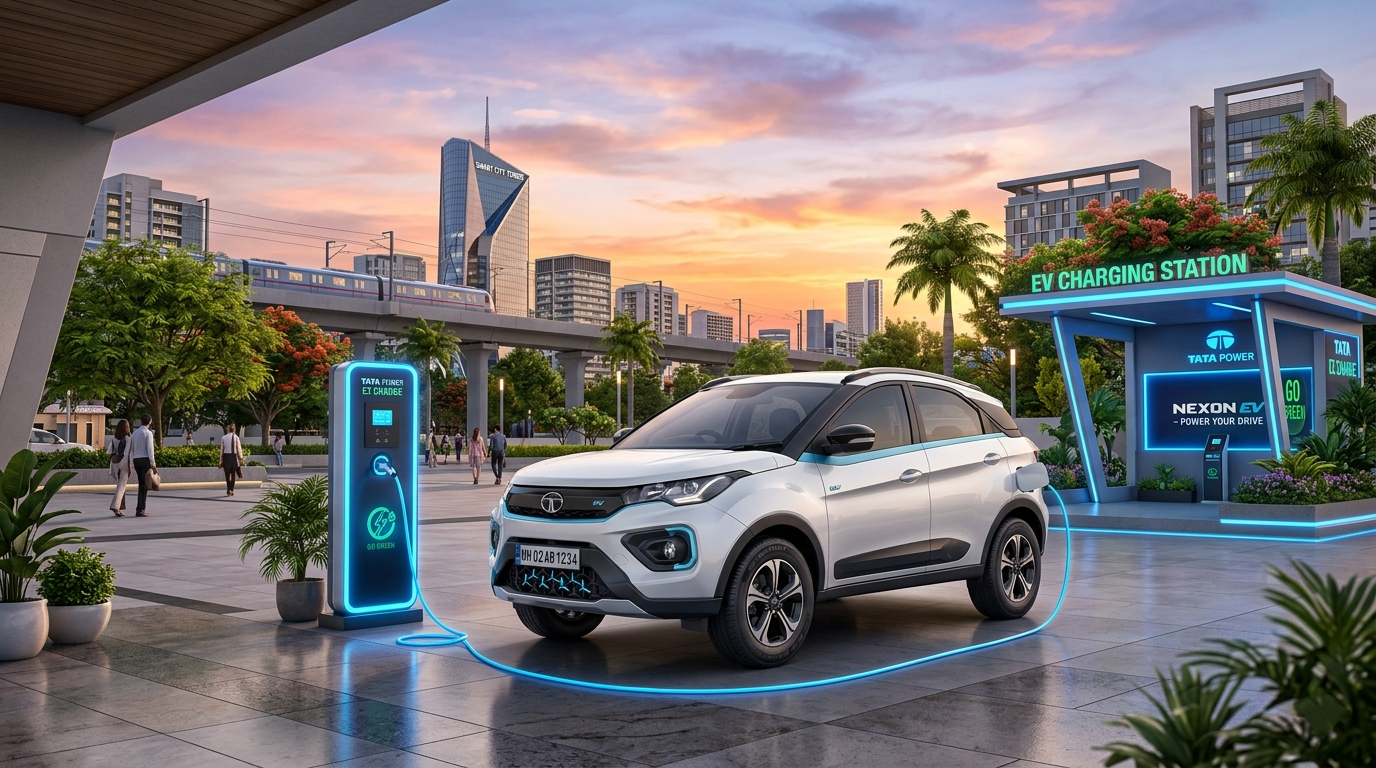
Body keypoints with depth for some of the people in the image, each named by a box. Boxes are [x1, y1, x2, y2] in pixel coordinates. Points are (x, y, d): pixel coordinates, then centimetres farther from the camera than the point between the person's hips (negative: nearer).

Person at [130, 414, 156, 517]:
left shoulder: (134, 433, 12)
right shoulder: (148, 433, -7)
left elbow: (131, 449, 14)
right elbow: (150, 448, -14)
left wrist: (133, 461, 22)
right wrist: (153, 463, -14)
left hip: (136, 460, 6)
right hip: (146, 459, -6)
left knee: (142, 484, 13)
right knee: (144, 485, -4)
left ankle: (140, 508, 11)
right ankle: (140, 509, -8)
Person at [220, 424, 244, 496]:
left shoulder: (223, 438, 2)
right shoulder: (236, 437, -1)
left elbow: (221, 449, 2)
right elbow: (239, 448, -4)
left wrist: (221, 460, 7)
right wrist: (241, 458, 0)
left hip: (226, 456, 1)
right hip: (233, 456, 0)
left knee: (227, 474, 7)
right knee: (233, 474, 7)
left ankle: (229, 490, -3)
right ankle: (231, 490, 6)